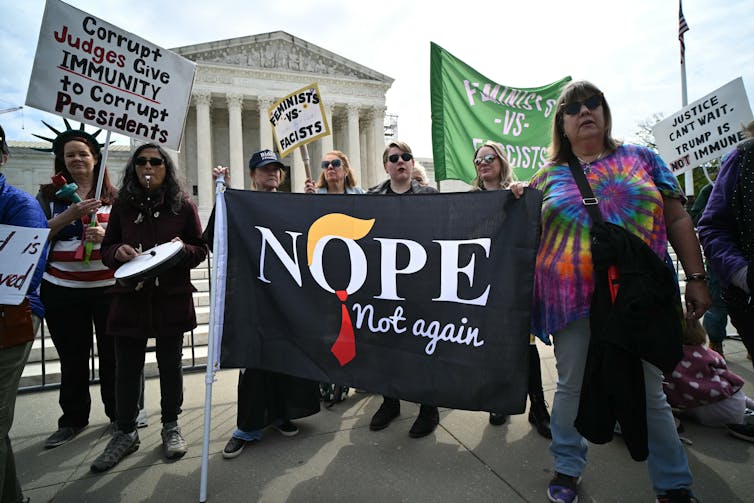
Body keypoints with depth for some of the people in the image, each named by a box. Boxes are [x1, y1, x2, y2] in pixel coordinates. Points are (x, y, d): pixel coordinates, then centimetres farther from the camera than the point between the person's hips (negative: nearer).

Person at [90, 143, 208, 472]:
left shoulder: (183, 204, 2)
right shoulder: (123, 205, 7)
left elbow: (200, 250, 3)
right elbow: (106, 249, 11)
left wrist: (183, 248, -19)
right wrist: (118, 251, -12)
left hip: (172, 297, -1)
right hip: (130, 297, 2)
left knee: (170, 364, 10)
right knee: (127, 367, 7)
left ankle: (171, 426, 28)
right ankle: (125, 433, 26)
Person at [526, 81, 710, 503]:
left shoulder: (641, 159, 9)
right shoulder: (548, 177, 8)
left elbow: (677, 220, 8)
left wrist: (696, 278, 3)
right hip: (573, 298, 0)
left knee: (650, 393, 9)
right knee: (572, 387, 11)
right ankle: (568, 469, 31)